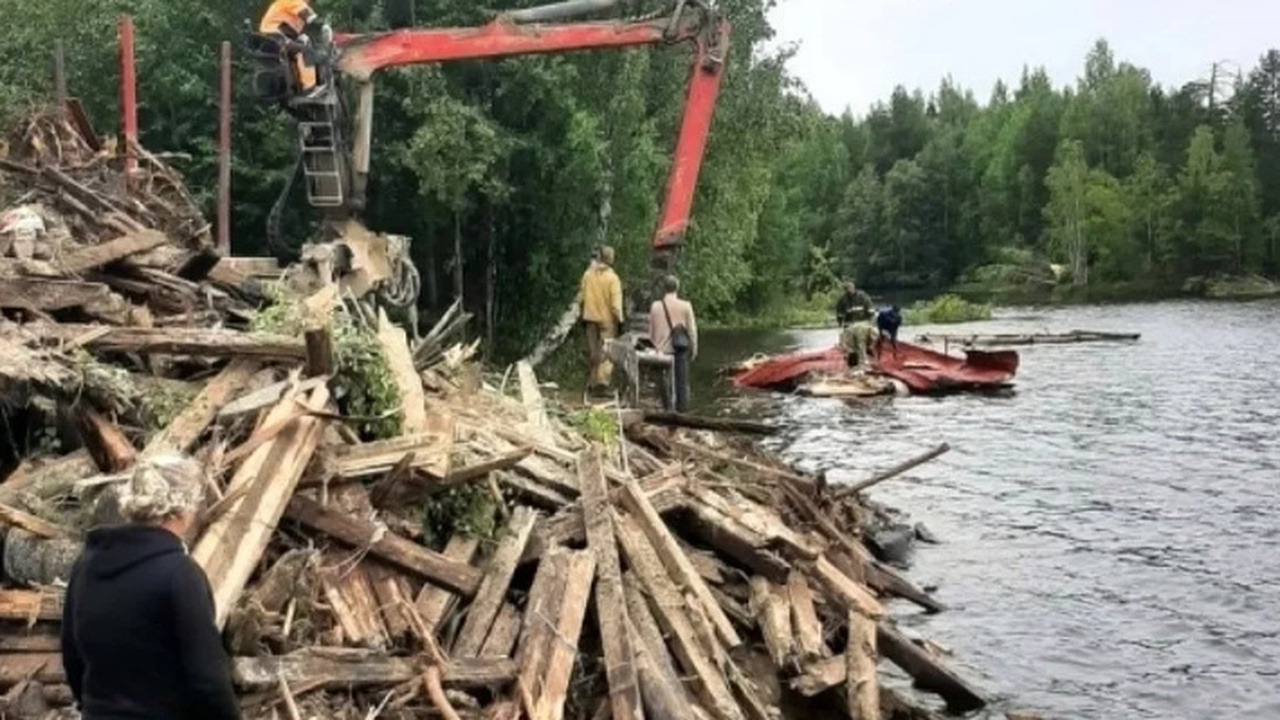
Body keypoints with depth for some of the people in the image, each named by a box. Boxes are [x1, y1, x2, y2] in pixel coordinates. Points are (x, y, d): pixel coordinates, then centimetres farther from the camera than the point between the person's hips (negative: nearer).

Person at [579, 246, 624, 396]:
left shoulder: (588, 275, 0)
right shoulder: (612, 277, -14)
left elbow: (582, 297, 6)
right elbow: (616, 303, -15)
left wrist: (583, 316, 16)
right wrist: (619, 319, -6)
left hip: (591, 318, 4)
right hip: (607, 319, -4)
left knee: (592, 351, 12)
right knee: (607, 350, -1)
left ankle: (591, 383, 17)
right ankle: (603, 379, -16)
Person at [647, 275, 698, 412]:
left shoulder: (655, 306, -3)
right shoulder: (685, 306, -6)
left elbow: (651, 330, 3)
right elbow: (692, 330, -1)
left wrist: (655, 347, 16)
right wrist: (694, 349, 10)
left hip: (662, 349, 1)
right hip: (681, 348, -1)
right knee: (682, 380, 8)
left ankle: (667, 407, 8)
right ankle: (682, 407, 9)